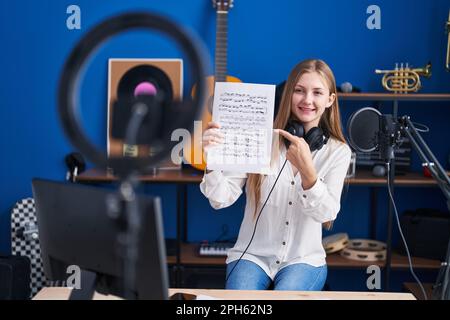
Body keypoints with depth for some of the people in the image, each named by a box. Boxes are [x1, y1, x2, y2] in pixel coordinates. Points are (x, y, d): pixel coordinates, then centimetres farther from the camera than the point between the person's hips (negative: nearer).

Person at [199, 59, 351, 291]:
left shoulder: (338, 152, 0)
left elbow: (326, 214, -11)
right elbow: (222, 199, -10)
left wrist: (307, 170, -29)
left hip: (304, 260, 1)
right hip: (252, 255, -1)